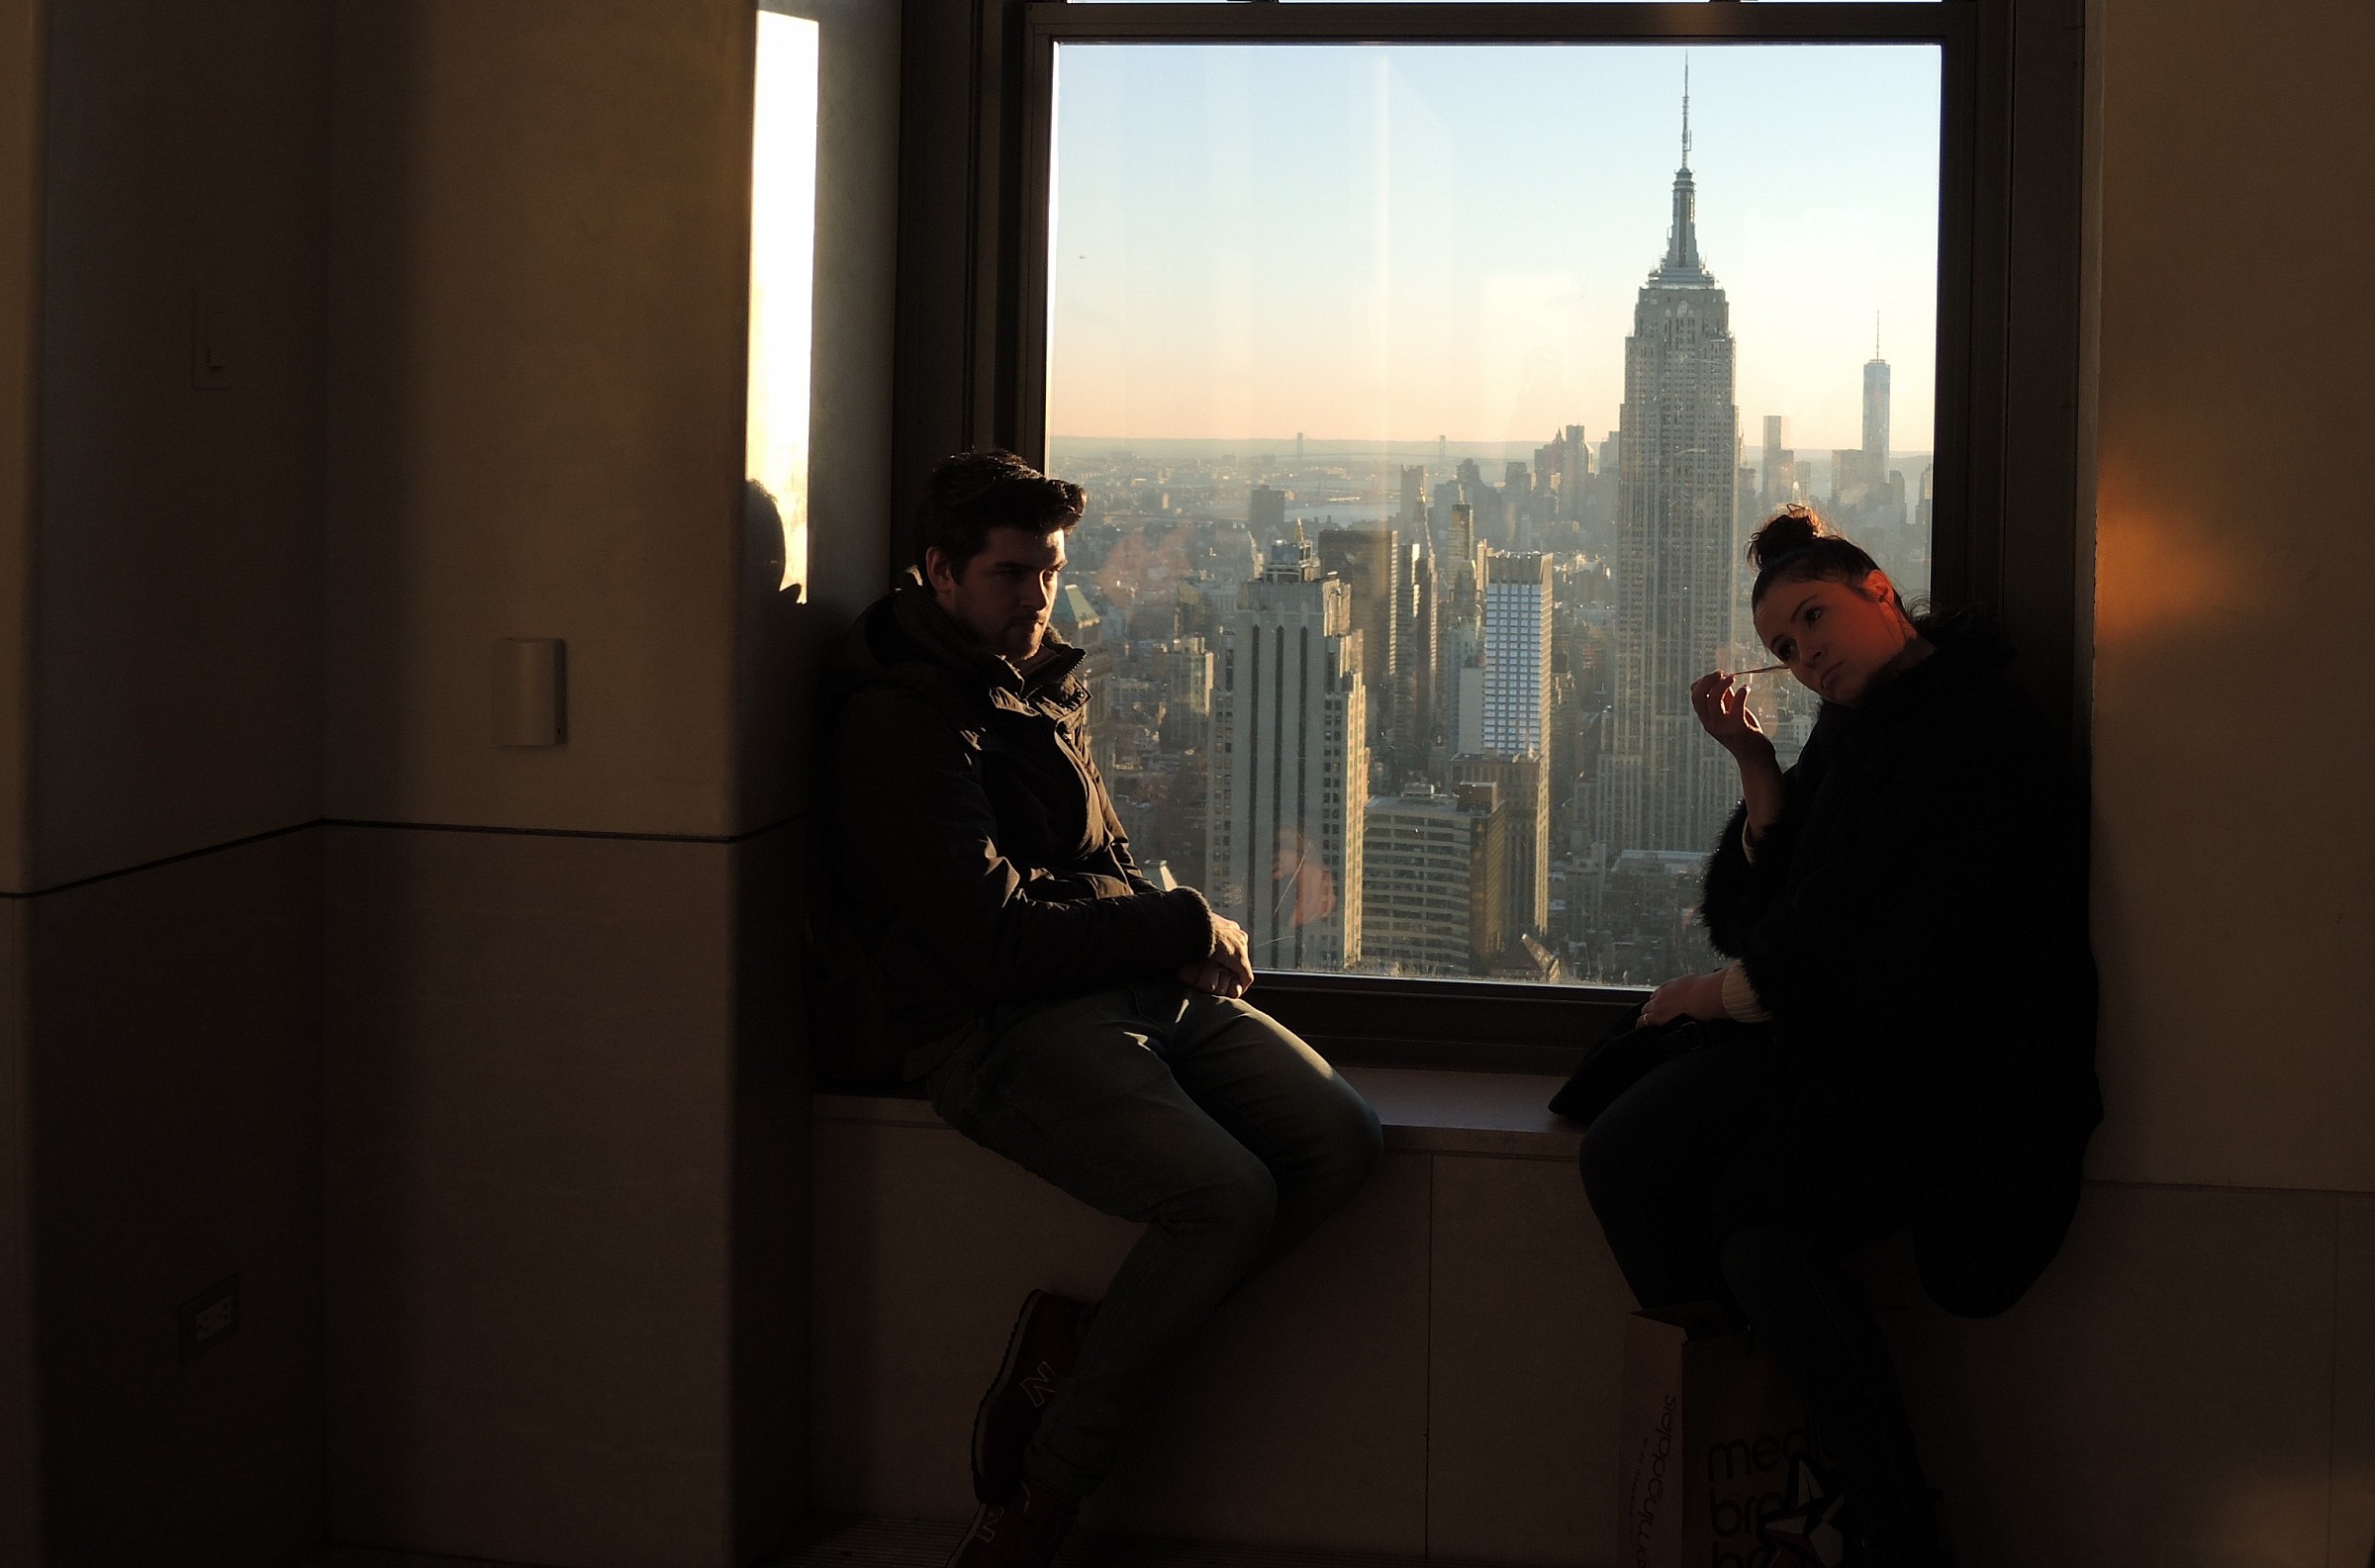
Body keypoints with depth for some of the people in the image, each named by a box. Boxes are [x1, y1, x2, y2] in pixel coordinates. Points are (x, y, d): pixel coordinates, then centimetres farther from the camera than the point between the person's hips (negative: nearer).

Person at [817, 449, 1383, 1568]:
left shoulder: (1041, 685, 20)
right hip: (997, 1028, -8)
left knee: (1342, 1136, -14)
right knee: (1227, 1194, -28)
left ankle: (1077, 1338, -9)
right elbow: (999, 941, -15)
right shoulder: (901, 722, -9)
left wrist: (1183, 937, 5)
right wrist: (1188, 930, -6)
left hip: (1133, 989, 9)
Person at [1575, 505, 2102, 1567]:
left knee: (1765, 1223, -28)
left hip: (1939, 1060, -8)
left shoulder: (1988, 734, -14)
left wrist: (1727, 993, -5)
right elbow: (1779, 908, 13)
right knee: (1622, 1158, -15)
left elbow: (1894, 957, -18)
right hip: (1817, 1031, 8)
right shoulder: (1849, 728, 13)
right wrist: (1756, 765, 2)